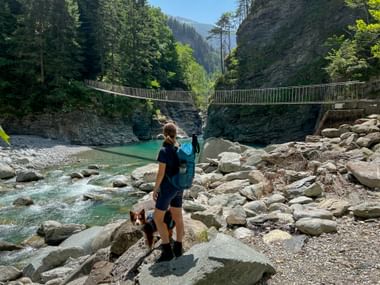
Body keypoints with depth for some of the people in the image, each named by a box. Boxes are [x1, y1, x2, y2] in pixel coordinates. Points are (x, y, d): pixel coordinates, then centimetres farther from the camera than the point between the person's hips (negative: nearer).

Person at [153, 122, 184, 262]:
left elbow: (160, 173, -19)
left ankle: (167, 251, 4)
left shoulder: (164, 151, -20)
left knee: (157, 218, 4)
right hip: (178, 187, 7)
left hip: (167, 188, -7)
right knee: (178, 217, 15)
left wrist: (155, 189, -8)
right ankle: (178, 248, 26)